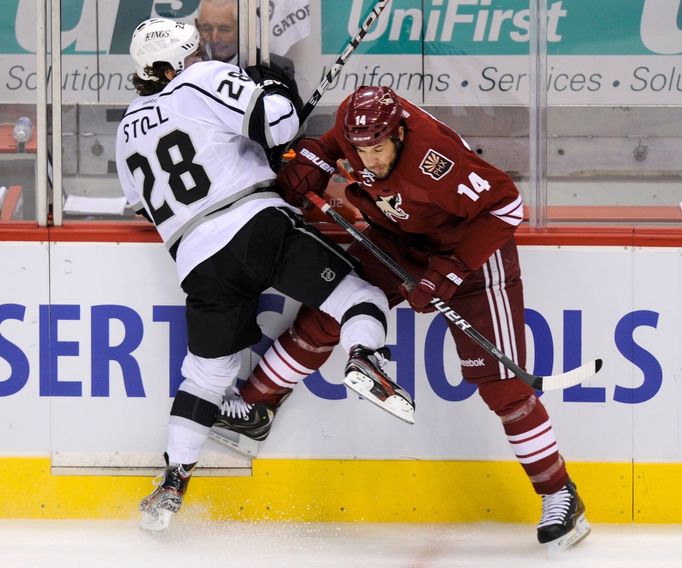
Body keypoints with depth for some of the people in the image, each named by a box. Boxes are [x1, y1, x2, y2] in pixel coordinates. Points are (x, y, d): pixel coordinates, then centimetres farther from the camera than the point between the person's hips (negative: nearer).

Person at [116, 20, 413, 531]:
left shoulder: (129, 130, 24)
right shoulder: (205, 80, 4)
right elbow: (278, 122, -8)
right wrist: (272, 88, 13)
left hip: (197, 260, 5)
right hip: (257, 224, -5)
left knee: (207, 371, 19)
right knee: (357, 296, -4)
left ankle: (173, 483, 18)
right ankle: (364, 358, -34)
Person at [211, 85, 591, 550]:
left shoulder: (435, 156, -39)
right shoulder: (355, 118, -19)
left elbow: (504, 205, -31)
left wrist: (448, 271, -30)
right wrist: (310, 161, -12)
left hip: (469, 248, -6)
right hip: (395, 240, 6)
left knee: (500, 383, -8)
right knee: (323, 316, 2)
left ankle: (560, 495, 2)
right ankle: (252, 406, 22)